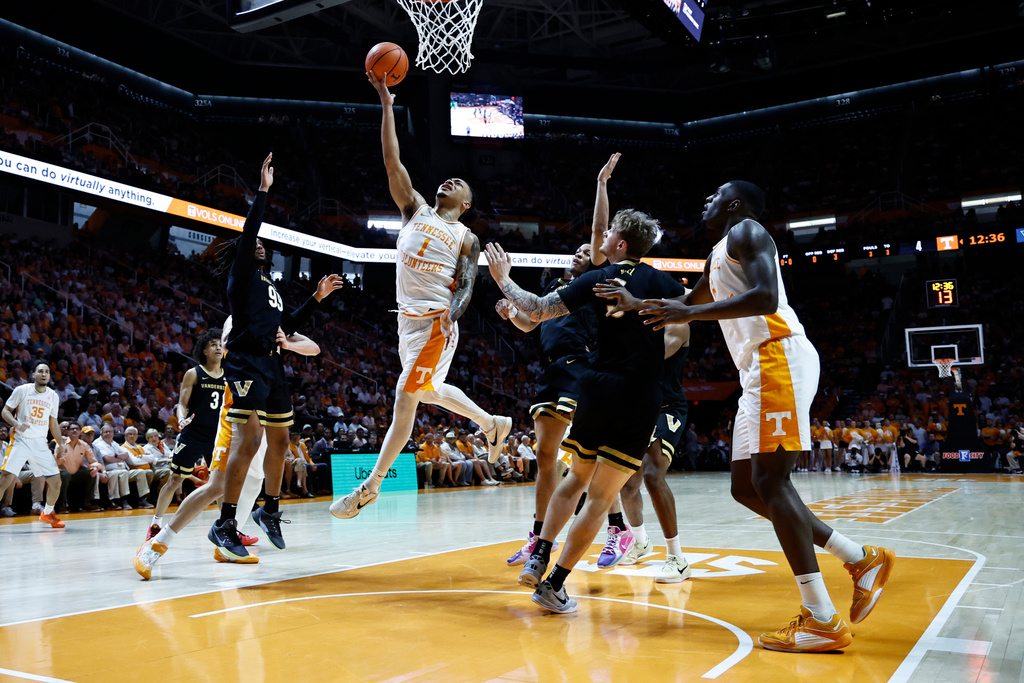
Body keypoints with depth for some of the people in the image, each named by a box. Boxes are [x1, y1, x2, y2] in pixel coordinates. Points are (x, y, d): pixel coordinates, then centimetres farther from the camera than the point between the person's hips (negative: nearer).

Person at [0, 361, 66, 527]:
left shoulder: (53, 396, 9)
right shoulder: (22, 390, -3)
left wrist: (60, 443, 10)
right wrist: (16, 424, -19)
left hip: (40, 443, 4)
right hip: (20, 440, -4)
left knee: (56, 481, 2)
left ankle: (47, 514, 25)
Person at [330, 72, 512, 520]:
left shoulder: (467, 239, 3)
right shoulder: (415, 210, 12)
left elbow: (465, 286, -5)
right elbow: (392, 159, 5)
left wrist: (452, 313, -27)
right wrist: (386, 103, -1)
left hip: (436, 319, -6)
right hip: (408, 315, 6)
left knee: (406, 395, -10)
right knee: (428, 391, 19)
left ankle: (371, 486, -4)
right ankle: (492, 424, 40)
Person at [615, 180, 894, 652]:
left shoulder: (746, 232, -1)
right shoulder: (718, 255, 28)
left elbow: (765, 297, -18)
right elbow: (691, 302, 42)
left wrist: (689, 313, -17)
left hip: (779, 357, -10)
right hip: (759, 371, 10)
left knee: (769, 480, -15)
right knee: (746, 487, 7)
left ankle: (822, 620, -13)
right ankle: (862, 560, 11)